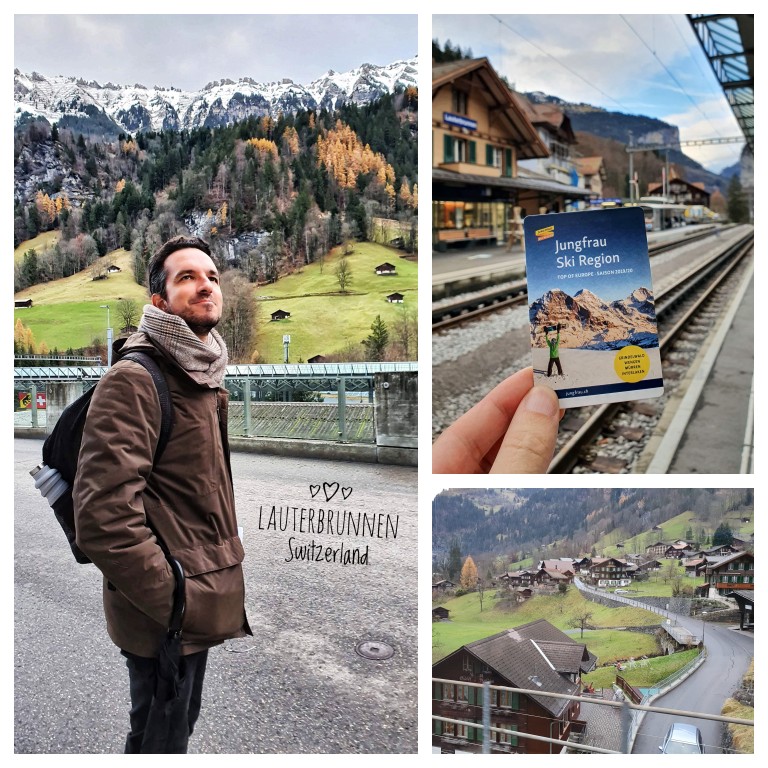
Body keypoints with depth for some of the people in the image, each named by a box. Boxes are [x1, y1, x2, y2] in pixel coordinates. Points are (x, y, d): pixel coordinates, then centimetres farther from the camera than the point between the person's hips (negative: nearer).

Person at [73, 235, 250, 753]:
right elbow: (102, 515, -27)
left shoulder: (206, 380, 11)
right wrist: (176, 603, -21)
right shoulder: (135, 379, -19)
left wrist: (226, 569, 13)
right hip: (161, 616, -8)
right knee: (161, 738, 9)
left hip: (200, 607, 8)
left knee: (183, 724, 24)